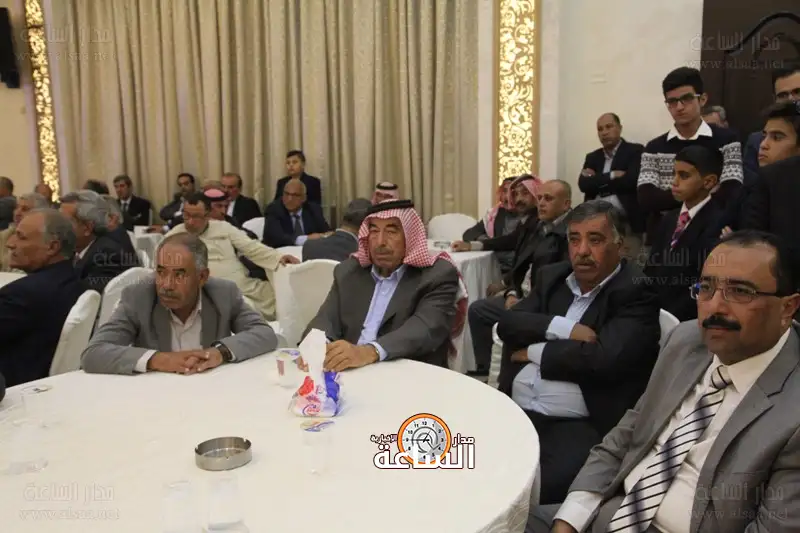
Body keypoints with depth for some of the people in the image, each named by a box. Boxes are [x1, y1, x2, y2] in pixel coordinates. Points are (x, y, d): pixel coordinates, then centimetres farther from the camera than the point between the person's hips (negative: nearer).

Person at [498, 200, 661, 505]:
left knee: (538, 490, -29)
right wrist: (562, 328, -13)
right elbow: (507, 324, 4)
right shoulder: (551, 277, 15)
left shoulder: (637, 292, -4)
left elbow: (606, 358, -18)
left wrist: (536, 352, -6)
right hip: (514, 412, 5)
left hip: (581, 426, -5)